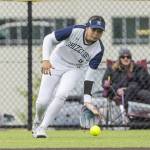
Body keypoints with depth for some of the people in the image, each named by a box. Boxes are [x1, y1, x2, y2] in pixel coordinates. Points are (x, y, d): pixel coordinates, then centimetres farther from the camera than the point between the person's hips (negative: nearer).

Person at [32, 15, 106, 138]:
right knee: (43, 101, -9)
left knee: (61, 96, -26)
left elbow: (90, 75, -16)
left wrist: (87, 100, -22)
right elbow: (49, 39, -16)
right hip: (55, 64, -1)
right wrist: (45, 59, -28)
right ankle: (37, 122, 25)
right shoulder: (75, 31, -26)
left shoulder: (98, 49, -20)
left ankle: (42, 128, -14)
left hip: (74, 70, 1)